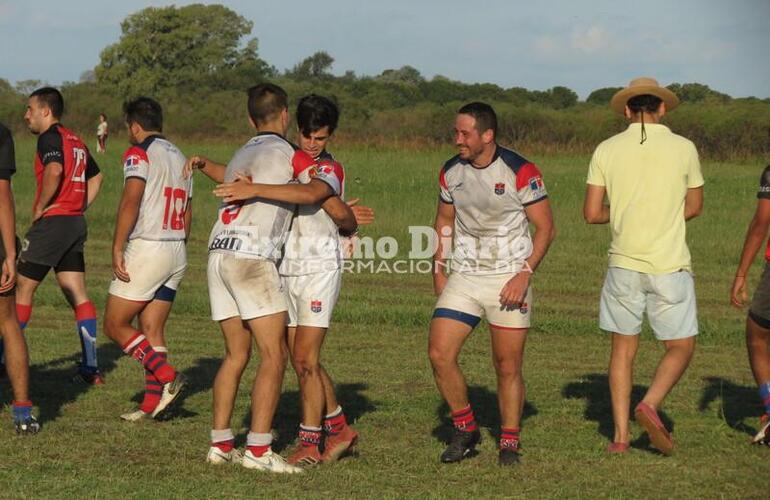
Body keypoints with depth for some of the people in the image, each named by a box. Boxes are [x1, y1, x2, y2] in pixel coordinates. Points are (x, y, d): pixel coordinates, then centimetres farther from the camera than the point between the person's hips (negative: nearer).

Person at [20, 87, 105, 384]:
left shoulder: (50, 137, -10)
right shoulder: (75, 141, 18)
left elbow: (54, 171, -28)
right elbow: (95, 178, 27)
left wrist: (39, 208, -17)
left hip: (52, 222, -8)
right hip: (76, 224, 8)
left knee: (22, 289, 2)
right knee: (77, 295, 5)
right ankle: (90, 368, 0)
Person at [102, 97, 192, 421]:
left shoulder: (139, 153, -7)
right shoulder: (180, 157, 17)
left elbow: (131, 202, -20)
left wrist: (117, 249, -19)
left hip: (146, 249, -8)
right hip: (177, 252, 8)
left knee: (115, 325, 0)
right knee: (152, 331, 10)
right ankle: (152, 402, 4)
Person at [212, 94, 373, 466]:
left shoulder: (331, 169, -8)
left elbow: (309, 192, -29)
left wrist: (253, 190, -36)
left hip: (319, 270, -7)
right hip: (286, 271, 7)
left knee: (305, 359, -10)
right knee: (301, 362, 8)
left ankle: (309, 444, -3)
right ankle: (339, 428, 22)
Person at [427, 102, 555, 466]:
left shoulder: (520, 172, -10)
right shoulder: (451, 172, 4)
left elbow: (545, 227, -6)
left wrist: (524, 274, -15)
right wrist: (438, 269, 11)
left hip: (509, 280, -4)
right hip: (463, 278, 4)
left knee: (508, 367, -1)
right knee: (439, 353, -10)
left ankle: (509, 443, 15)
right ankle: (465, 429, 9)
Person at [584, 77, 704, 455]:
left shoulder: (607, 150, -1)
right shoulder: (683, 149, -3)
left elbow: (592, 214, 0)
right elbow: (694, 207, 10)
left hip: (624, 265, 2)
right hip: (670, 267, -2)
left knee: (623, 349, 13)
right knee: (681, 348, 11)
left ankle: (621, 435, 8)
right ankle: (650, 406, -13)